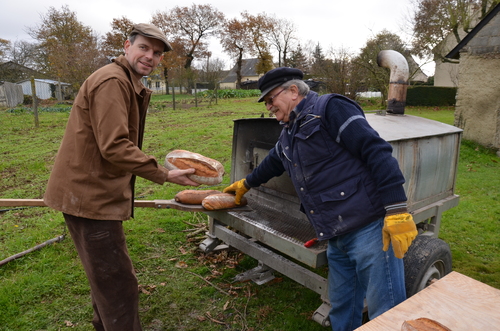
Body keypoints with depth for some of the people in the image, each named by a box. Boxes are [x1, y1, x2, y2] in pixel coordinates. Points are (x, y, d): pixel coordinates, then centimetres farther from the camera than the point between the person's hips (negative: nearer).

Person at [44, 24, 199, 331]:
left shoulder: (130, 84, 17)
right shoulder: (112, 81, -17)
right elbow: (114, 147, -25)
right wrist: (164, 175, -19)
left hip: (97, 191, 11)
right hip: (89, 194, -11)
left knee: (107, 276, 26)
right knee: (118, 283, -3)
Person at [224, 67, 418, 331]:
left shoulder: (329, 109, -8)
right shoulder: (288, 135, 19)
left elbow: (376, 152, -16)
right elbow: (273, 163, 39)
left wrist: (397, 210, -22)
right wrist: (246, 183, 53)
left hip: (370, 228, -8)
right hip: (337, 238, 8)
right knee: (342, 309, 18)